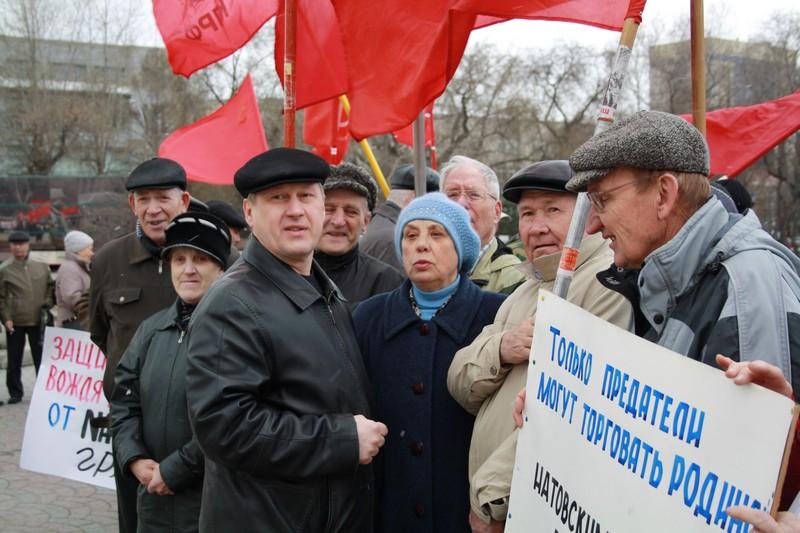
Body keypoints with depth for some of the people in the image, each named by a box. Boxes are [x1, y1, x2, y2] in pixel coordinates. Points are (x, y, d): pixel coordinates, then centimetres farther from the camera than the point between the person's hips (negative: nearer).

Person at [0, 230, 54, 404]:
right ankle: (15, 393, 17)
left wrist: (47, 305, 4)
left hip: (38, 320, 1)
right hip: (15, 322, -1)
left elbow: (50, 287, 17)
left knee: (41, 357, 7)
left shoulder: (41, 266, 5)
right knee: (14, 360, 7)